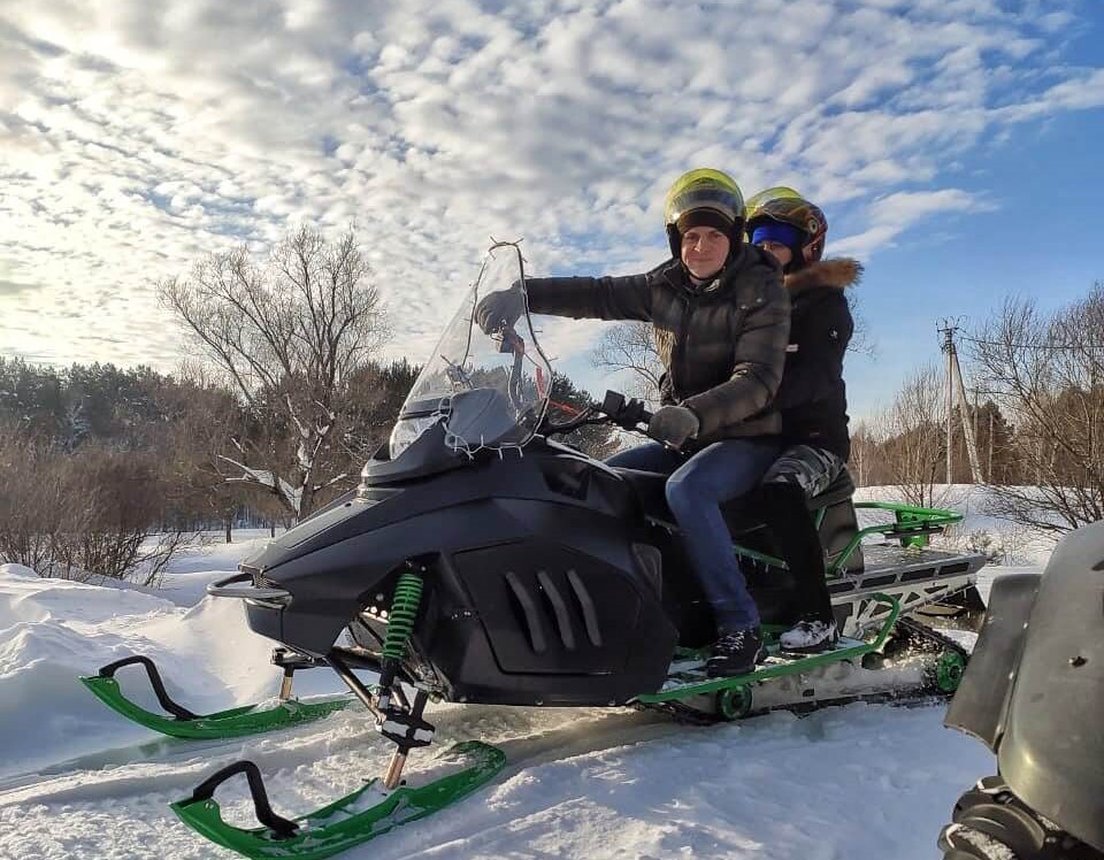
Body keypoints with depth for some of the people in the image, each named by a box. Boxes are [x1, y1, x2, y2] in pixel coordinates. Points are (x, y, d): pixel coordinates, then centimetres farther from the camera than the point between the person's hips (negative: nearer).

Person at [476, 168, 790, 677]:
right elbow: (597, 295, 0)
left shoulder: (761, 290, -9)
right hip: (684, 438, 7)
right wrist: (522, 294, -16)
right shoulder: (665, 288, 7)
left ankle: (740, 627, -27)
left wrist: (693, 414, -38)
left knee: (686, 488, -35)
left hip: (747, 438, -7)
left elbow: (758, 379, -21)